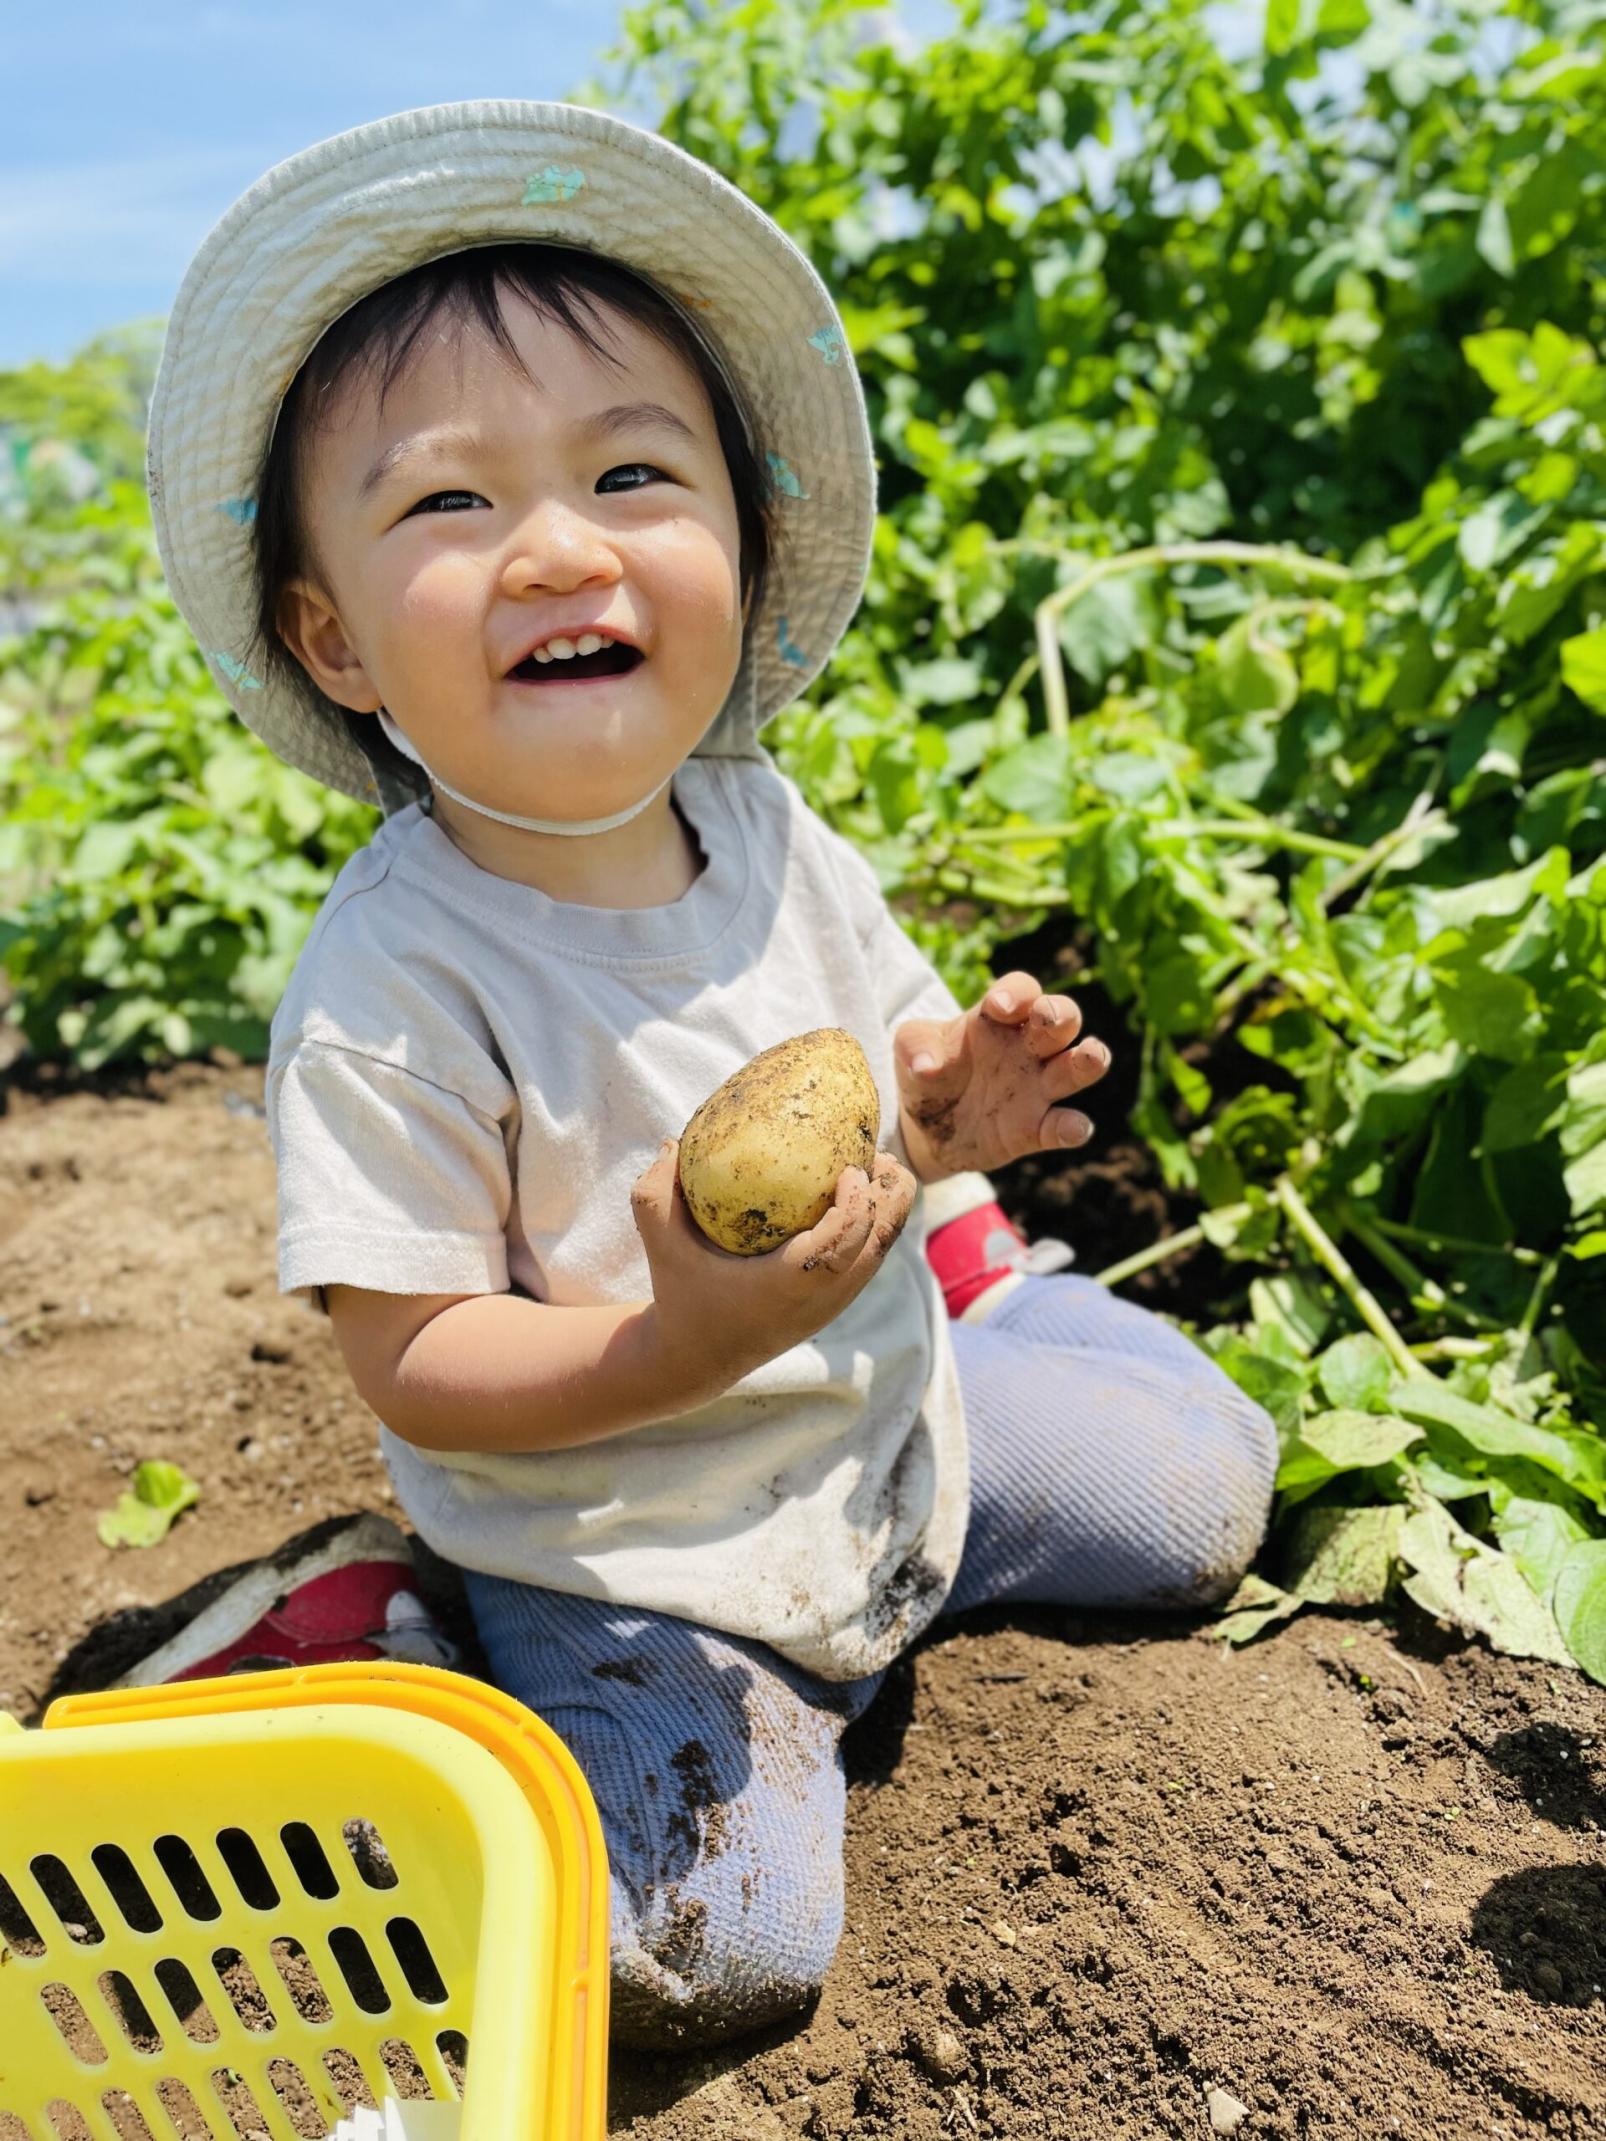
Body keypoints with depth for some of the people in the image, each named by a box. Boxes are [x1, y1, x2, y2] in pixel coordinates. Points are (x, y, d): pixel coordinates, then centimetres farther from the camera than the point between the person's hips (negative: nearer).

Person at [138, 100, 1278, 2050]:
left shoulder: (769, 831, -9)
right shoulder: (395, 986, -27)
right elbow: (411, 1368, -22)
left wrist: (940, 1110, -18)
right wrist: (681, 1347, -38)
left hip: (893, 1401, 6)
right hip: (629, 1558, -5)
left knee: (1210, 1487, 13)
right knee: (709, 1958, -13)